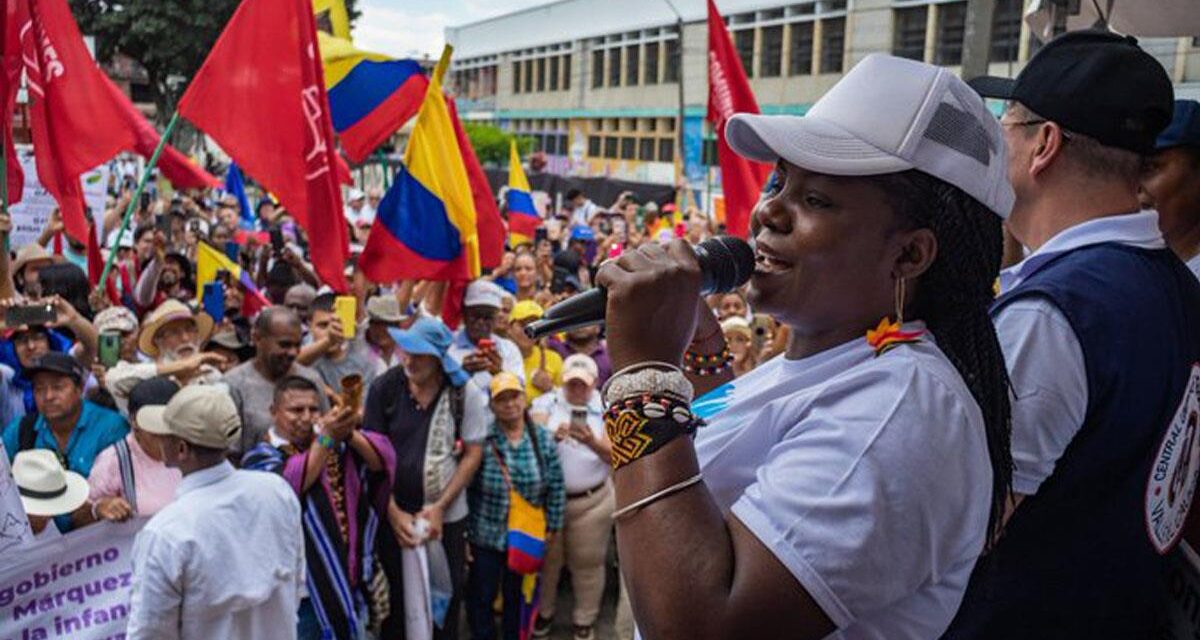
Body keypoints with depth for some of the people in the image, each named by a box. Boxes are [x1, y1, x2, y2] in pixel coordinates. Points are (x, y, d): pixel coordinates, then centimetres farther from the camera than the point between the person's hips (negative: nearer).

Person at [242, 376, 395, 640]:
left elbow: (383, 458, -9)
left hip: (350, 581, 5)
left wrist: (348, 434, -24)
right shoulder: (261, 457, -6)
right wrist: (326, 438, -30)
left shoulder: (339, 446, 7)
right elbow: (287, 488, -26)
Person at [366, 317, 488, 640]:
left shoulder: (466, 393, -9)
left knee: (446, 600, 12)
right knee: (393, 601, 12)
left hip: (447, 517, 0)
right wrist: (393, 512, -8)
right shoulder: (384, 387, -8)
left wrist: (440, 507, -9)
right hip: (393, 515, 1)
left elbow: (473, 454, -3)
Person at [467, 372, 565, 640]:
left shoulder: (544, 440, -5)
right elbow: (466, 488, -10)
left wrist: (552, 527, 3)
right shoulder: (481, 440, -15)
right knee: (481, 596, 11)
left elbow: (556, 487, 1)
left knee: (518, 597, 18)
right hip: (485, 536, -2)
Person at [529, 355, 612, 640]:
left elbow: (615, 456, -11)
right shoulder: (546, 403, -2)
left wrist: (591, 441, -31)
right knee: (545, 558, 15)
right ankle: (543, 612, 37)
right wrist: (552, 435, -37)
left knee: (587, 562, 11)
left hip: (592, 501, 0)